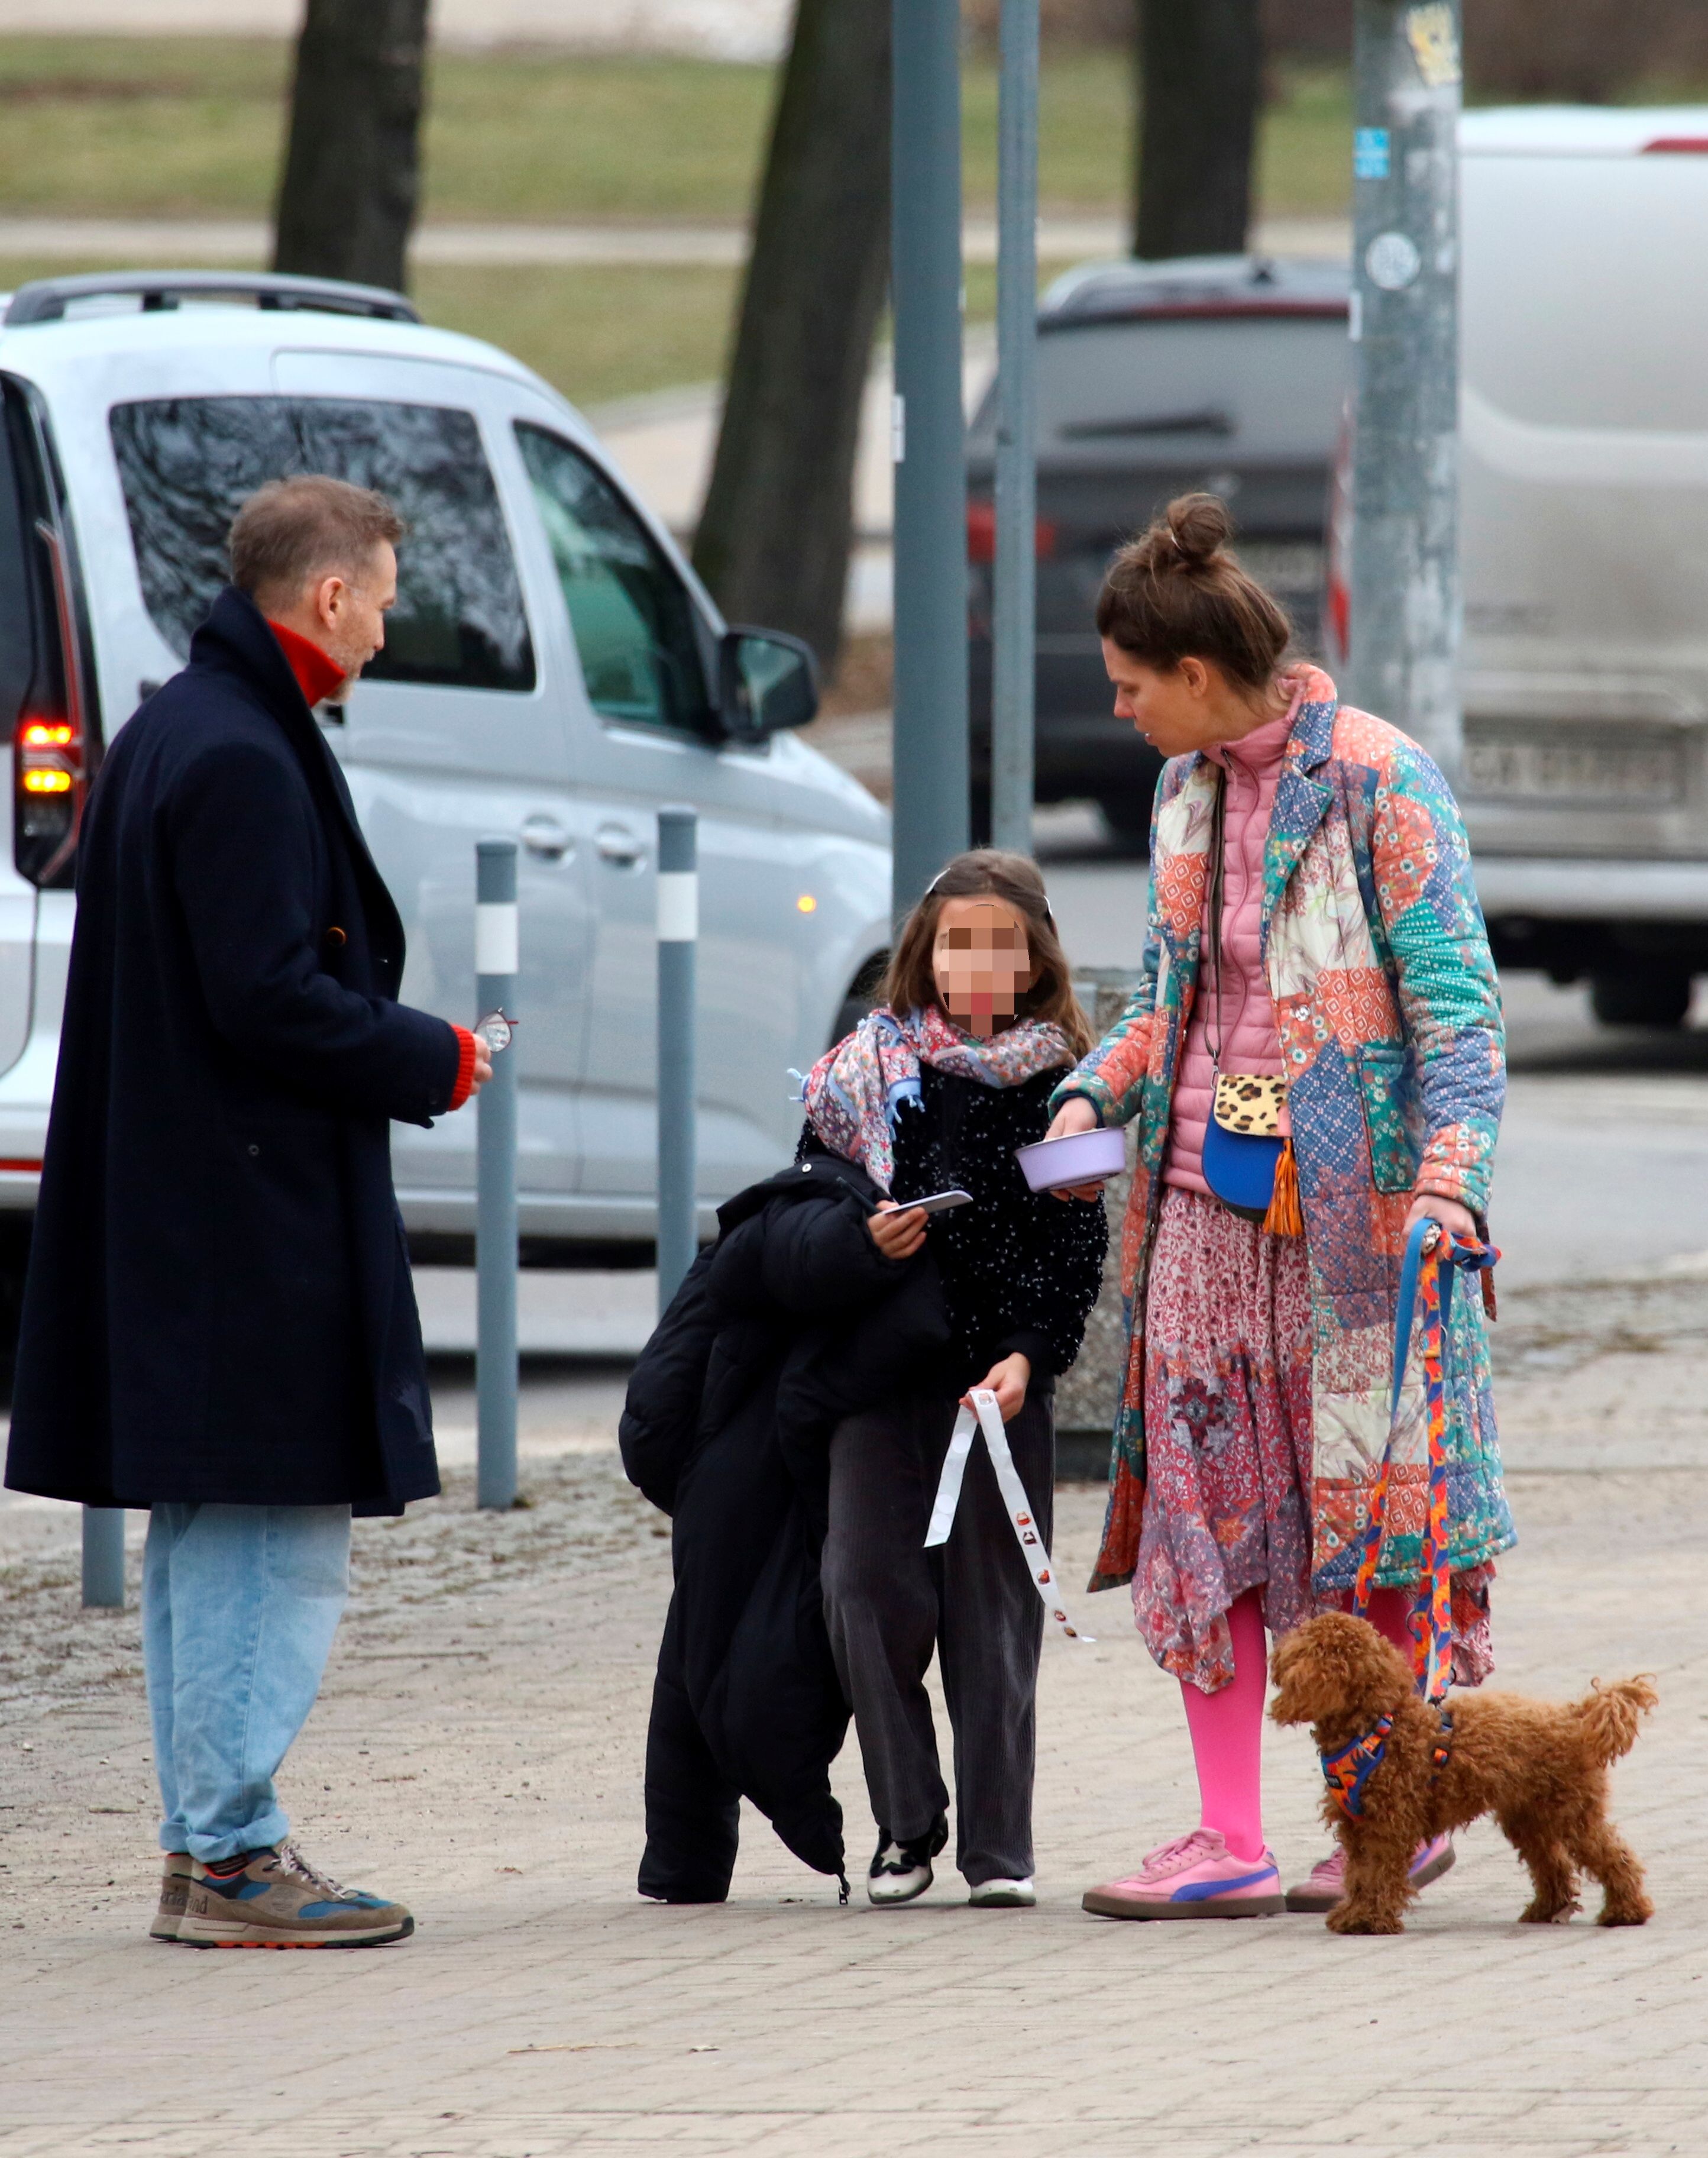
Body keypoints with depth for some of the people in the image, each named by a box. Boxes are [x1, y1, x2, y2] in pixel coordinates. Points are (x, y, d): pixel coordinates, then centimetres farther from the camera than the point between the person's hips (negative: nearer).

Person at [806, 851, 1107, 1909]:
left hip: (1005, 1373, -1)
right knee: (870, 1587, -5)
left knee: (994, 1603, 0)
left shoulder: (1064, 1085, 2)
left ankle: (999, 1846, 5)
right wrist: (859, 1237, -10)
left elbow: (1079, 1251, 0)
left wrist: (1029, 1357, -13)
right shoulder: (871, 1065, 6)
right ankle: (907, 1827, 7)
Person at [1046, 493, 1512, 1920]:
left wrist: (1449, 1173, -22)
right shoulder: (1188, 790, 12)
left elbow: (1456, 999, -11)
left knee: (1369, 1497, -1)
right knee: (1202, 1507, 1)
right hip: (1207, 1201, 7)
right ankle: (1230, 1841, 3)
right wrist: (1097, 1094, 4)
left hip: (1350, 1206, -7)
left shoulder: (1377, 781, -9)